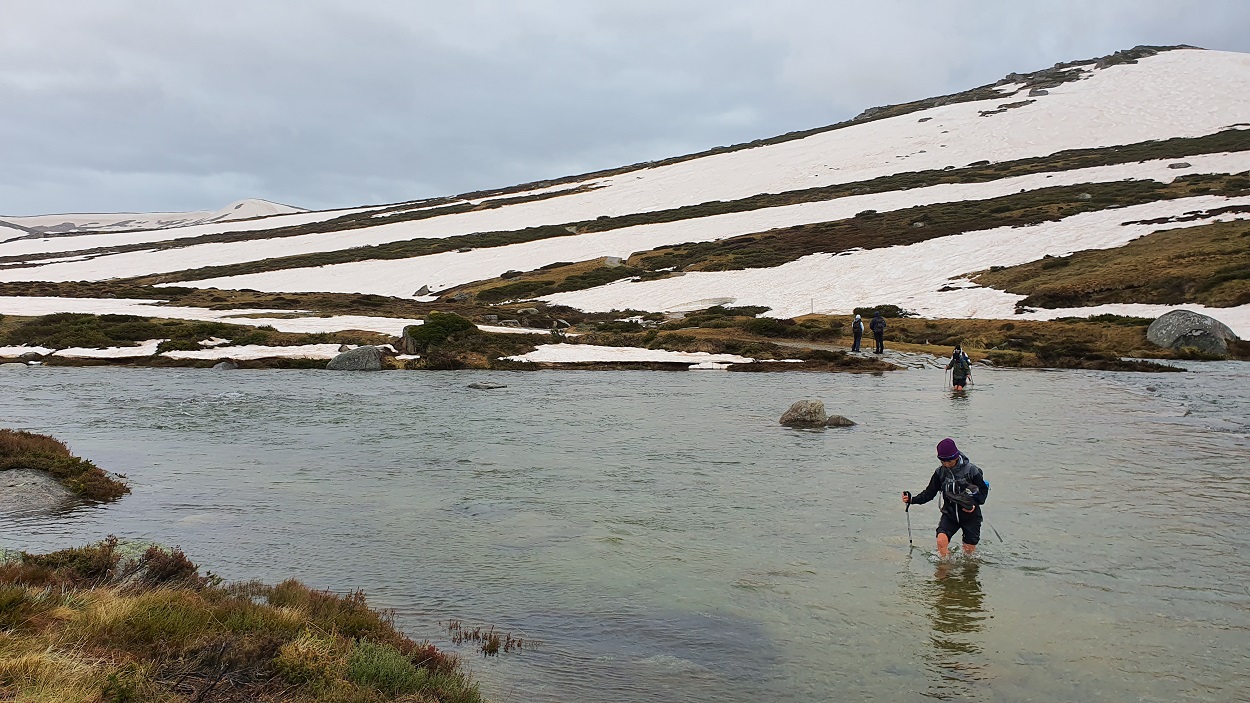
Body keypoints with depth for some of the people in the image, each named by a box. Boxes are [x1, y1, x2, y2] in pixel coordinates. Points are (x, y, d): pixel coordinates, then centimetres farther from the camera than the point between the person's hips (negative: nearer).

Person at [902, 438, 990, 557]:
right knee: (941, 541, -19)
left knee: (969, 551, 6)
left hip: (970, 515, -2)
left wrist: (975, 504, -19)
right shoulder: (940, 472, -4)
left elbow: (984, 489, -2)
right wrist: (912, 499, -17)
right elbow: (929, 493, 0)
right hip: (950, 514, 2)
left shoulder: (971, 470, -13)